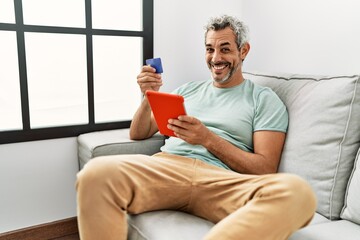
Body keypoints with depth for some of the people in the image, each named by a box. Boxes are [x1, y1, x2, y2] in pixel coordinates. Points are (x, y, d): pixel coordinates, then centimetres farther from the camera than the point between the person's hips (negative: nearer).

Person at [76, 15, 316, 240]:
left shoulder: (265, 99, 13)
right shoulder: (187, 90, 25)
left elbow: (265, 169, 2)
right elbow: (138, 135, 24)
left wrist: (208, 139, -10)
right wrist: (149, 97, 4)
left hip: (220, 181, -1)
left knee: (297, 192, -34)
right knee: (97, 173, -31)